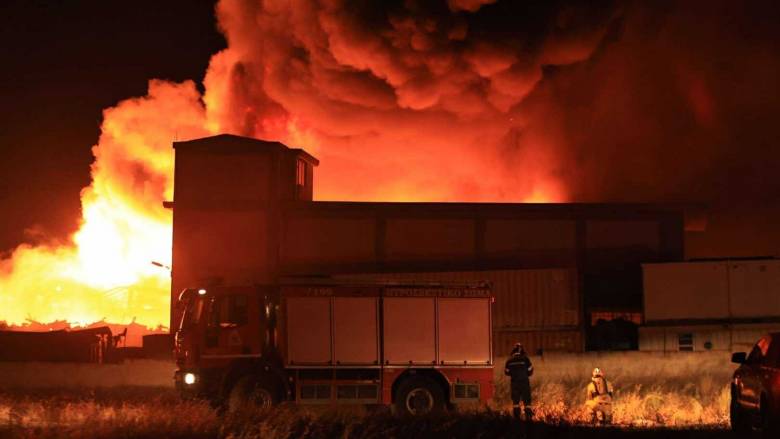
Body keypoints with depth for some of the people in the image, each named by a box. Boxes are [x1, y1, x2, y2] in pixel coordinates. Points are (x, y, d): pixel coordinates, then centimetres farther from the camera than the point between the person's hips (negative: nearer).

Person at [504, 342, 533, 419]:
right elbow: (530, 370, -2)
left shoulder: (510, 360, 1)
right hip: (524, 381, -2)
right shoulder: (525, 359, -7)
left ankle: (516, 416, 9)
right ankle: (528, 417, 1)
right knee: (526, 400, 4)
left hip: (514, 382, 2)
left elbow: (506, 372, 8)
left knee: (515, 400, 10)